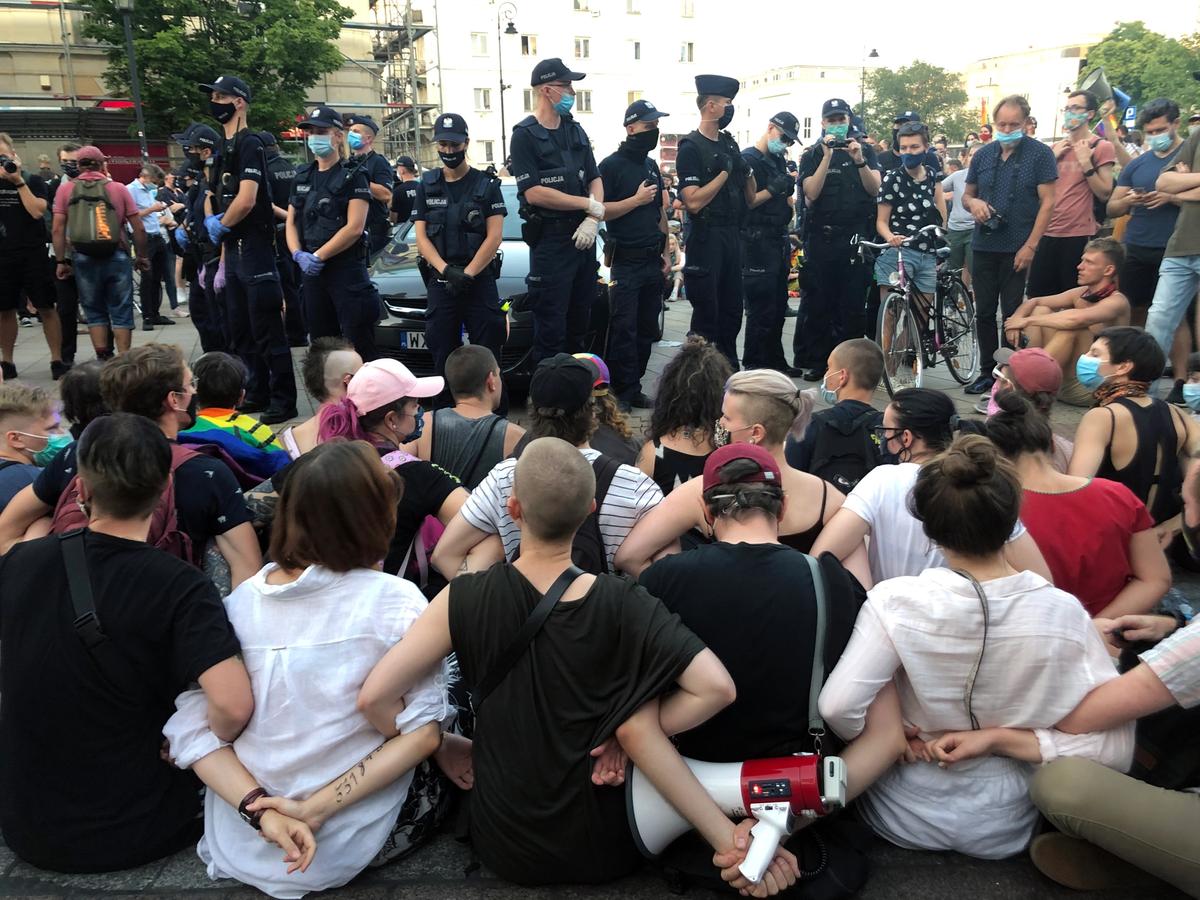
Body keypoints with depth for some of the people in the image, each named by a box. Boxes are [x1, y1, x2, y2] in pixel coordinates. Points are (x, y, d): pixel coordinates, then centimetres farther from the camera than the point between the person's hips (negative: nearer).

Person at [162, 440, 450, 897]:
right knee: (442, 779, 24)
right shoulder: (394, 600, -14)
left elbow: (192, 728, -7)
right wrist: (322, 807, -9)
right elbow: (422, 734, -17)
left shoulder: (237, 601, -3)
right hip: (339, 849, -5)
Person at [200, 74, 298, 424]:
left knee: (267, 332, -5)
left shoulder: (250, 143, -10)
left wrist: (220, 226, -4)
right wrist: (223, 264, 11)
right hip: (234, 252, 10)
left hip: (254, 251, -10)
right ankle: (258, 394, 25)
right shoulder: (225, 149, 17)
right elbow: (224, 206, 18)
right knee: (241, 333, 15)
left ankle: (284, 401, 3)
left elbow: (246, 200, -20)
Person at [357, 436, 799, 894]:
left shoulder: (464, 598, -16)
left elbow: (375, 697, -16)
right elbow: (717, 687, -24)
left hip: (505, 848, 1)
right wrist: (641, 732, -10)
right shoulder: (622, 604, -18)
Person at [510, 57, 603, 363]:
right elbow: (534, 192, -15)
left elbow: (595, 179, 13)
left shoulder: (576, 130, 15)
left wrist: (592, 221, -7)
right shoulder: (525, 135, -6)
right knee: (551, 329, -3)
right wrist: (590, 205, -11)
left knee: (580, 322, 13)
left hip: (583, 237, 7)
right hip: (550, 241, -7)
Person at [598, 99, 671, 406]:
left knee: (647, 329, 7)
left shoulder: (651, 166, 17)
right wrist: (636, 200, -16)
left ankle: (633, 387, 15)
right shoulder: (611, 165, -5)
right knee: (623, 330, -6)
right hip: (625, 262, -7)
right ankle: (623, 392, 0)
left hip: (653, 262, 7)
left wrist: (665, 252, 16)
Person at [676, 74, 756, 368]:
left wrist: (747, 170, -2)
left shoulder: (729, 144, 13)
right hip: (706, 239, -7)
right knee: (706, 314, -3)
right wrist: (725, 171, -15)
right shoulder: (691, 148, -9)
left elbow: (750, 197, 16)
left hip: (732, 236, 7)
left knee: (731, 310, 12)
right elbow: (693, 202, -20)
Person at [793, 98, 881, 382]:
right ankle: (814, 360, 5)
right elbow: (811, 193, -7)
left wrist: (859, 161, -15)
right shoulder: (812, 155, 8)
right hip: (822, 237, -1)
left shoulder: (865, 151, 12)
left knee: (853, 301, -1)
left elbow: (874, 189, 0)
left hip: (856, 235, 1)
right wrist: (828, 156, -13)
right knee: (817, 301, -2)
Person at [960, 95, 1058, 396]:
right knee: (984, 313, 8)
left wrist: (1030, 246, -15)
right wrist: (973, 203, -7)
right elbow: (967, 194, 18)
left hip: (1018, 248, -4)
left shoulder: (1040, 154, -4)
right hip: (984, 246, 5)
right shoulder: (983, 154, 9)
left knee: (1013, 314, 1)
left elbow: (1047, 202, -8)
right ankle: (988, 371, 19)